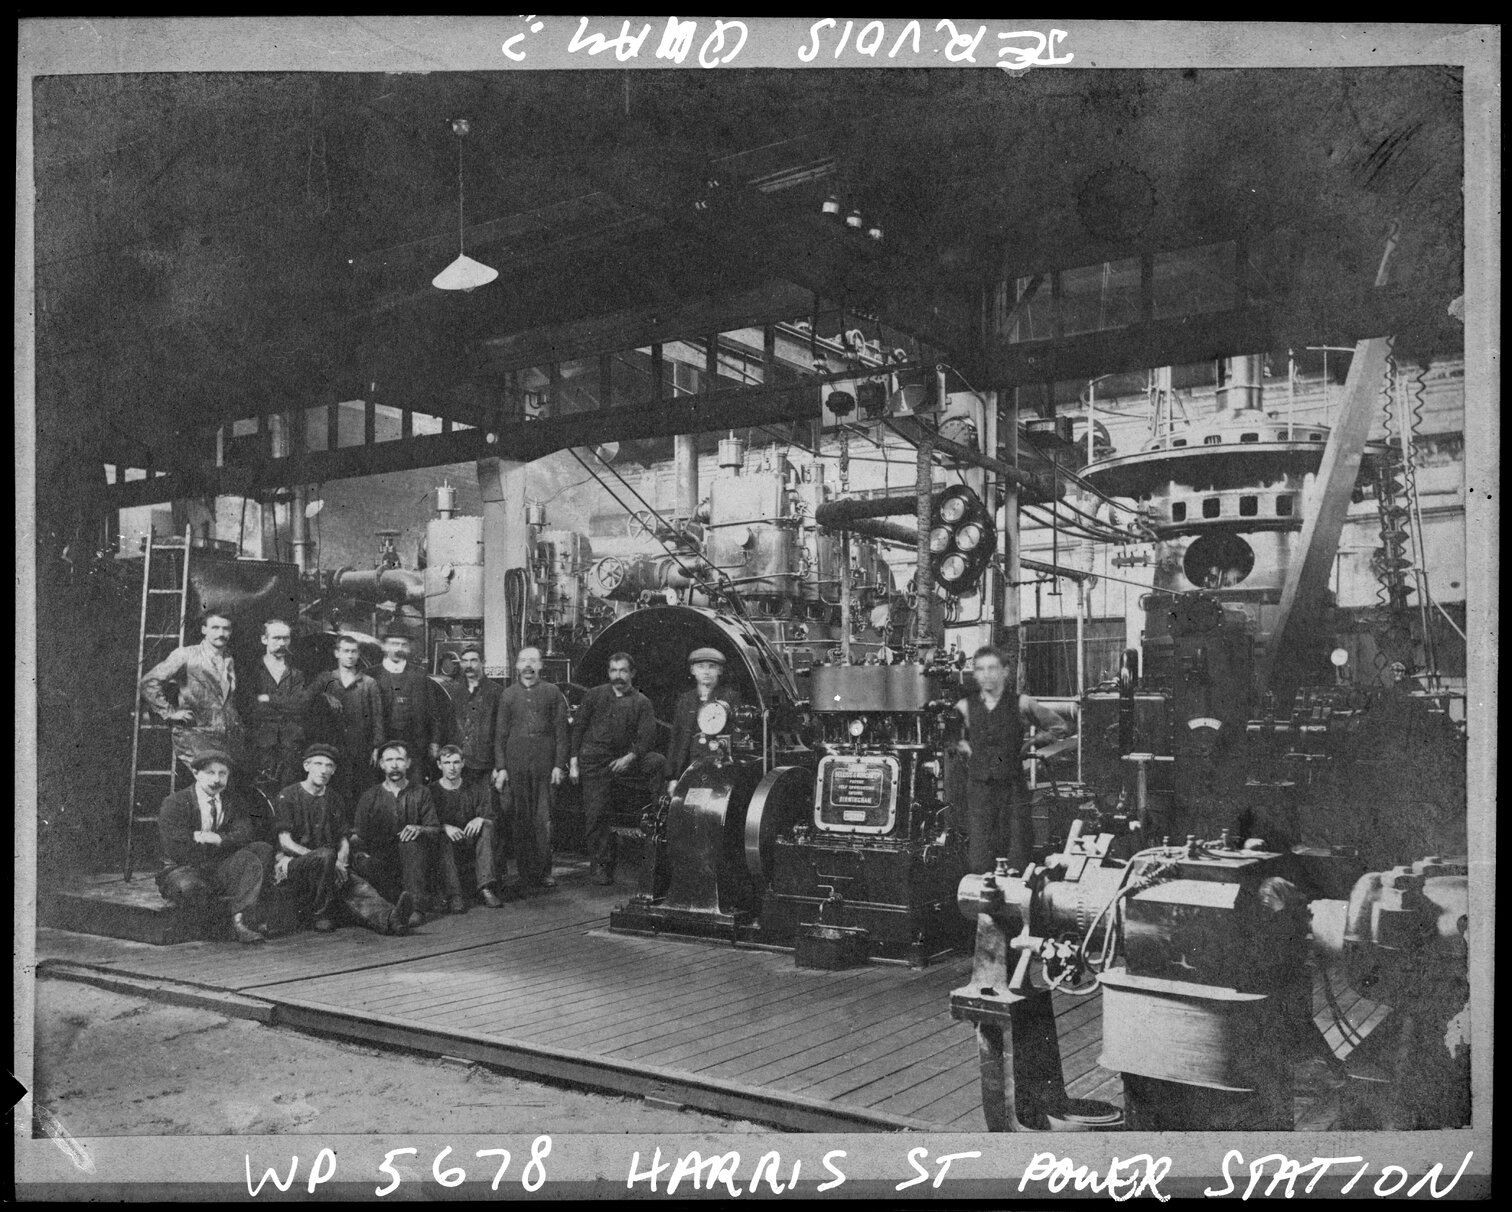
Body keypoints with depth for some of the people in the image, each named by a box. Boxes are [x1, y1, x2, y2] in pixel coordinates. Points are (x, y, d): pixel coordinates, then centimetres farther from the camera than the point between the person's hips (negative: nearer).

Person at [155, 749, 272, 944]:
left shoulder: (232, 803, 10)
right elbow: (177, 850, -18)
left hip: (221, 870, 5)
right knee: (189, 887, -41)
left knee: (262, 850, -20)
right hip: (182, 870, -5)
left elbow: (244, 835, -5)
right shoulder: (174, 803, -7)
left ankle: (241, 920, -27)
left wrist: (217, 839, -24)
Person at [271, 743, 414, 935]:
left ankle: (389, 919, -56)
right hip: (290, 864, -4)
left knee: (357, 886, -28)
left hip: (330, 866, 4)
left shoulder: (336, 799, 15)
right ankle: (320, 914, -20)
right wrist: (325, 859, -21)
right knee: (326, 855, -37)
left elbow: (344, 841, 11)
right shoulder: (288, 796, -1)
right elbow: (286, 842, -10)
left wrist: (341, 862, -13)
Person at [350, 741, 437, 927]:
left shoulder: (420, 793, 10)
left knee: (410, 839, -33)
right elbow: (357, 834, 7)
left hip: (411, 859, 0)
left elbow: (435, 830, 4)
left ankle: (416, 903, -36)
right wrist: (360, 853, -16)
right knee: (365, 865, -34)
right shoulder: (370, 797, 11)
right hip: (381, 859, 0)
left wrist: (420, 829, -19)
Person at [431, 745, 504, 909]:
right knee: (443, 838, -33)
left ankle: (485, 887, -37)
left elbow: (490, 818, -1)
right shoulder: (431, 791, 3)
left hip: (470, 844, 2)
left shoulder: (476, 789, 9)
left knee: (485, 828, -26)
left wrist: (480, 819, -25)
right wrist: (445, 827, -29)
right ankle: (454, 895, -41)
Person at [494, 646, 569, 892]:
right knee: (520, 818, 2)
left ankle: (543, 870, 2)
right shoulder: (508, 694, 11)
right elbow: (500, 733, 10)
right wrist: (500, 767, 2)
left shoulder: (552, 692, 7)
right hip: (516, 762, 1)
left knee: (543, 818, -4)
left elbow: (561, 730, 5)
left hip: (544, 761, -1)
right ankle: (525, 873, 8)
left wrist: (559, 764, -2)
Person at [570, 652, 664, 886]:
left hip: (624, 758, 1)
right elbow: (578, 728, 7)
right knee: (595, 814, -6)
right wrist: (574, 761, 0)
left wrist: (630, 757, -19)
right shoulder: (594, 695, 6)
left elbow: (647, 737, -2)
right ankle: (601, 866, 4)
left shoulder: (641, 702, 4)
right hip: (594, 760, 0)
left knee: (658, 762, -25)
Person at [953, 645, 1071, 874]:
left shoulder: (1020, 704, 2)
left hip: (1013, 790, -1)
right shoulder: (964, 707, 6)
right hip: (979, 790, 1)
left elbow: (1060, 728, 11)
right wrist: (962, 746, 8)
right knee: (979, 866, -3)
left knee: (1017, 868, -3)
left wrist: (1031, 744, 6)